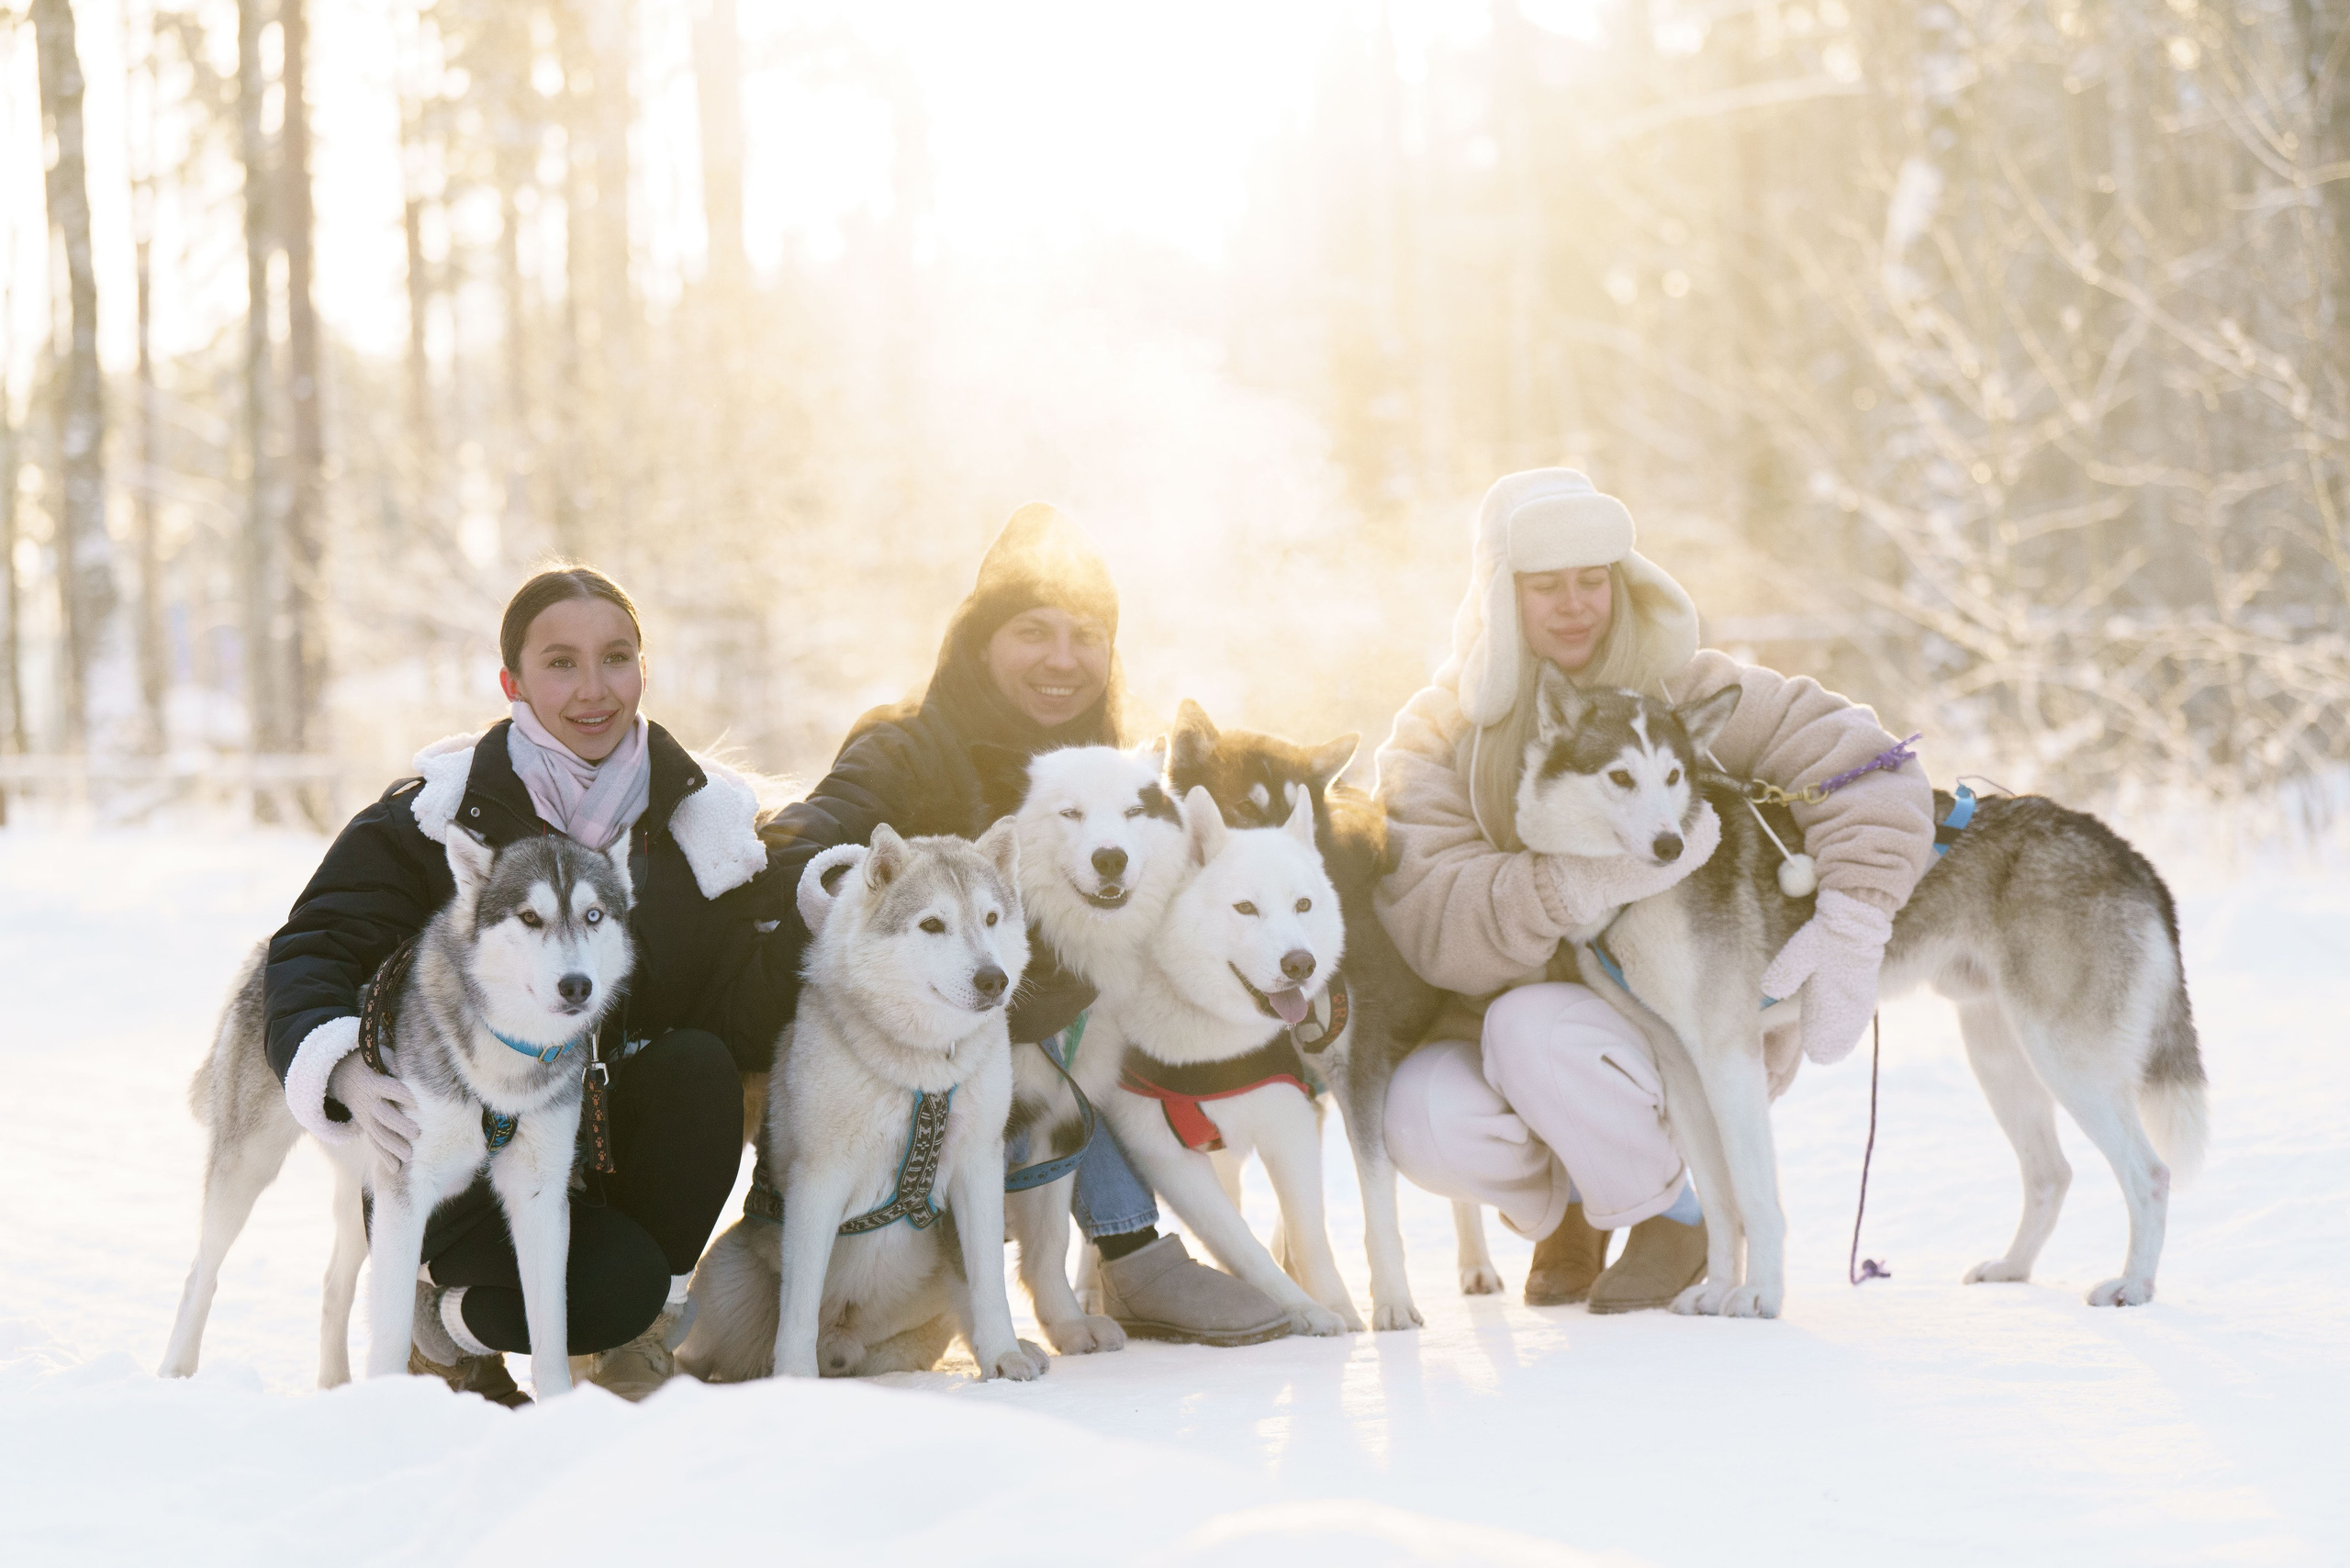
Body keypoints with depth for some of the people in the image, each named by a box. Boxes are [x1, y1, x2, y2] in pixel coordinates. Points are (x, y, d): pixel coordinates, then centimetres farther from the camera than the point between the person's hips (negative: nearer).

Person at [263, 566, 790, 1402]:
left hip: (626, 1138, 4)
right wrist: (344, 1070, -35)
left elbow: (746, 1025, -4)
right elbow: (312, 950, -14)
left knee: (699, 1065, -29)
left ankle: (640, 1343, -7)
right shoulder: (435, 812, -8)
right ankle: (451, 1319, 5)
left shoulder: (705, 816, 0)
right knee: (615, 1283, -31)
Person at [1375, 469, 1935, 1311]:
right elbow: (1430, 920, -20)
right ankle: (1561, 1203, 7)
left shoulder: (1687, 694, -5)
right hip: (1504, 1013, 2)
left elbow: (1860, 761, -14)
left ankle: (1676, 1216, -4)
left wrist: (1851, 924, -31)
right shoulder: (1439, 736, -4)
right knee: (1424, 1117, -29)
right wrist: (1592, 880, -37)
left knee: (1533, 1029, -34)